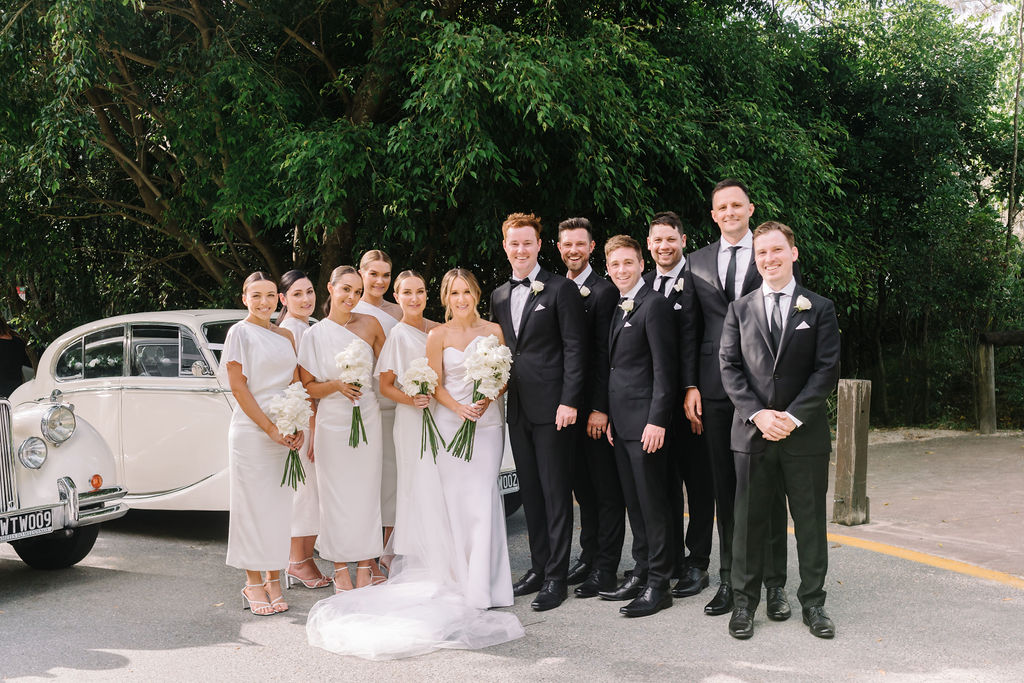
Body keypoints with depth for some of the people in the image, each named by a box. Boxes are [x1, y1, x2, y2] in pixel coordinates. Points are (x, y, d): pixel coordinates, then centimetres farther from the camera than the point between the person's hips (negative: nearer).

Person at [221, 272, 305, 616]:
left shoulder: (285, 336, 14)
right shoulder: (240, 332, -2)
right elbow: (238, 386, -9)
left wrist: (298, 428, 1)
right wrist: (269, 428, -13)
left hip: (284, 433, 5)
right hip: (250, 430, -5)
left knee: (280, 505, 6)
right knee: (253, 504, -1)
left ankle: (273, 581, 14)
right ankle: (254, 584, 7)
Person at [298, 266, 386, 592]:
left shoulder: (370, 324, 1)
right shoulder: (315, 334, -1)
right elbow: (308, 387, 1)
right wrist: (335, 385, -15)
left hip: (367, 418, 1)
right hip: (332, 421, -1)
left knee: (367, 490, 4)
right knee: (336, 494, 3)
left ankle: (365, 565, 14)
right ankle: (340, 568, 13)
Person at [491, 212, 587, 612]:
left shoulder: (561, 290, -5)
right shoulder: (499, 296, 15)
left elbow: (575, 349, -9)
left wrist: (569, 401, -15)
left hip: (552, 407, -6)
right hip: (518, 409, 6)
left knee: (556, 492, -1)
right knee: (530, 491, 12)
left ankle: (556, 576, 5)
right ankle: (539, 567, 21)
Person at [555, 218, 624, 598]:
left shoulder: (604, 291, -9)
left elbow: (606, 354, -13)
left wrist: (601, 408, -17)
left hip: (597, 406, -7)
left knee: (606, 489, 0)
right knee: (582, 486, 14)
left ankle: (606, 568, 5)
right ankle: (589, 556, 24)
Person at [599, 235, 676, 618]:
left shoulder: (654, 305, -10)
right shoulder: (619, 310, 18)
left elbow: (664, 368, -15)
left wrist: (656, 421, -20)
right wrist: (610, 417, 15)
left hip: (646, 423, -9)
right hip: (621, 423, 9)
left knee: (653, 504, -3)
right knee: (634, 503, 13)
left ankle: (658, 584, 3)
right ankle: (641, 574, 22)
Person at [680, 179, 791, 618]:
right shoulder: (697, 263, 12)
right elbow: (689, 329, 11)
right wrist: (690, 386, 2)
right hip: (715, 389, 3)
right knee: (725, 488, 8)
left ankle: (774, 584, 10)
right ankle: (729, 580, 17)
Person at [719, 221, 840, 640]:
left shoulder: (820, 309, 5)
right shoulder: (740, 310, 9)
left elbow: (827, 370, -2)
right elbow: (729, 367, 3)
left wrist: (793, 416, -13)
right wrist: (757, 414, -11)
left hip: (805, 433, -1)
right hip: (752, 432, 1)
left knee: (810, 521, 6)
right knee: (749, 521, 5)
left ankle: (813, 602, 18)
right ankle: (745, 602, 15)